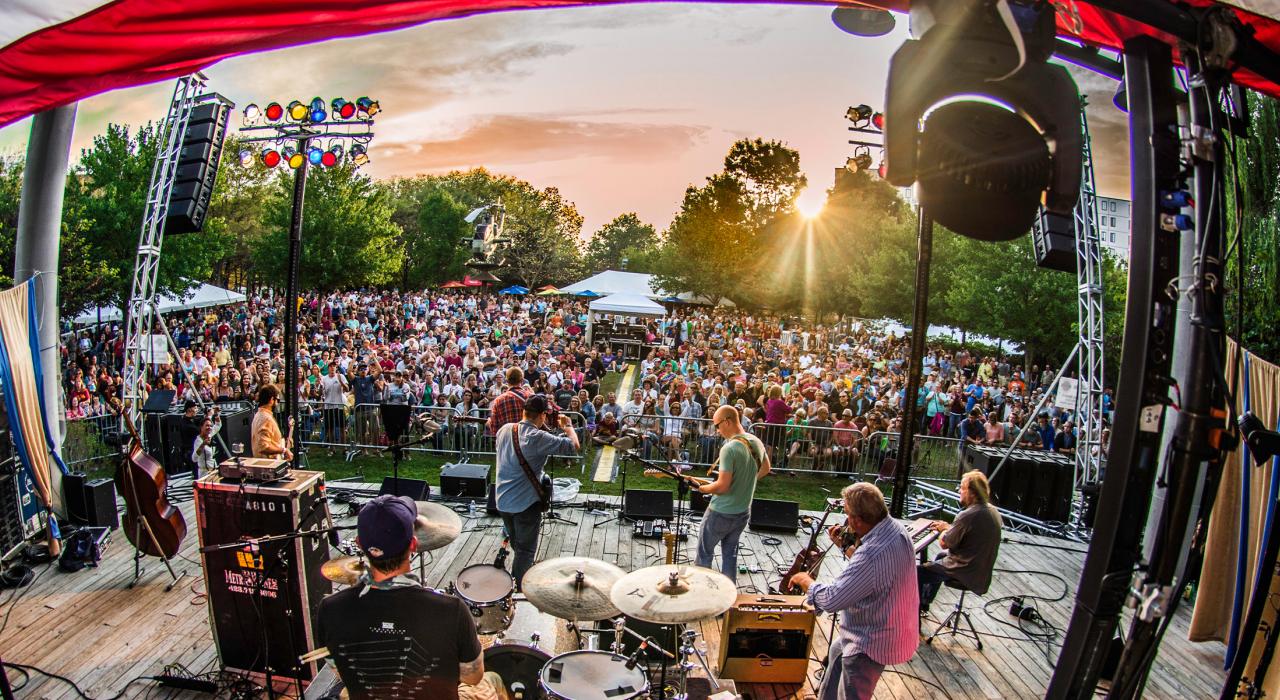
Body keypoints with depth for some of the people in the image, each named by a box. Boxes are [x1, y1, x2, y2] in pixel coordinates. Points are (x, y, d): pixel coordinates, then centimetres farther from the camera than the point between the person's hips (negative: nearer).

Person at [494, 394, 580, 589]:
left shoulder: (504, 429, -2)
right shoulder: (538, 438, -24)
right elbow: (573, 445, -22)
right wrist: (568, 425, -4)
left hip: (503, 500, 7)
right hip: (526, 503, -7)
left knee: (516, 546, 25)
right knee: (526, 551, 9)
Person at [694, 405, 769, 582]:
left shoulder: (729, 448, -26)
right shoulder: (756, 442, -2)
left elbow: (722, 486, -26)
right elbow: (765, 469, 16)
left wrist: (701, 488, -10)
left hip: (721, 513, -7)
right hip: (743, 512, 7)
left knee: (704, 553, 10)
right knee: (730, 553, 19)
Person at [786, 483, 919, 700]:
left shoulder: (872, 554, -39)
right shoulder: (895, 527, -8)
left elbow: (830, 600, -32)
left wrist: (805, 581, -15)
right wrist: (845, 546, 4)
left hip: (873, 642, -10)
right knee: (837, 650, 33)